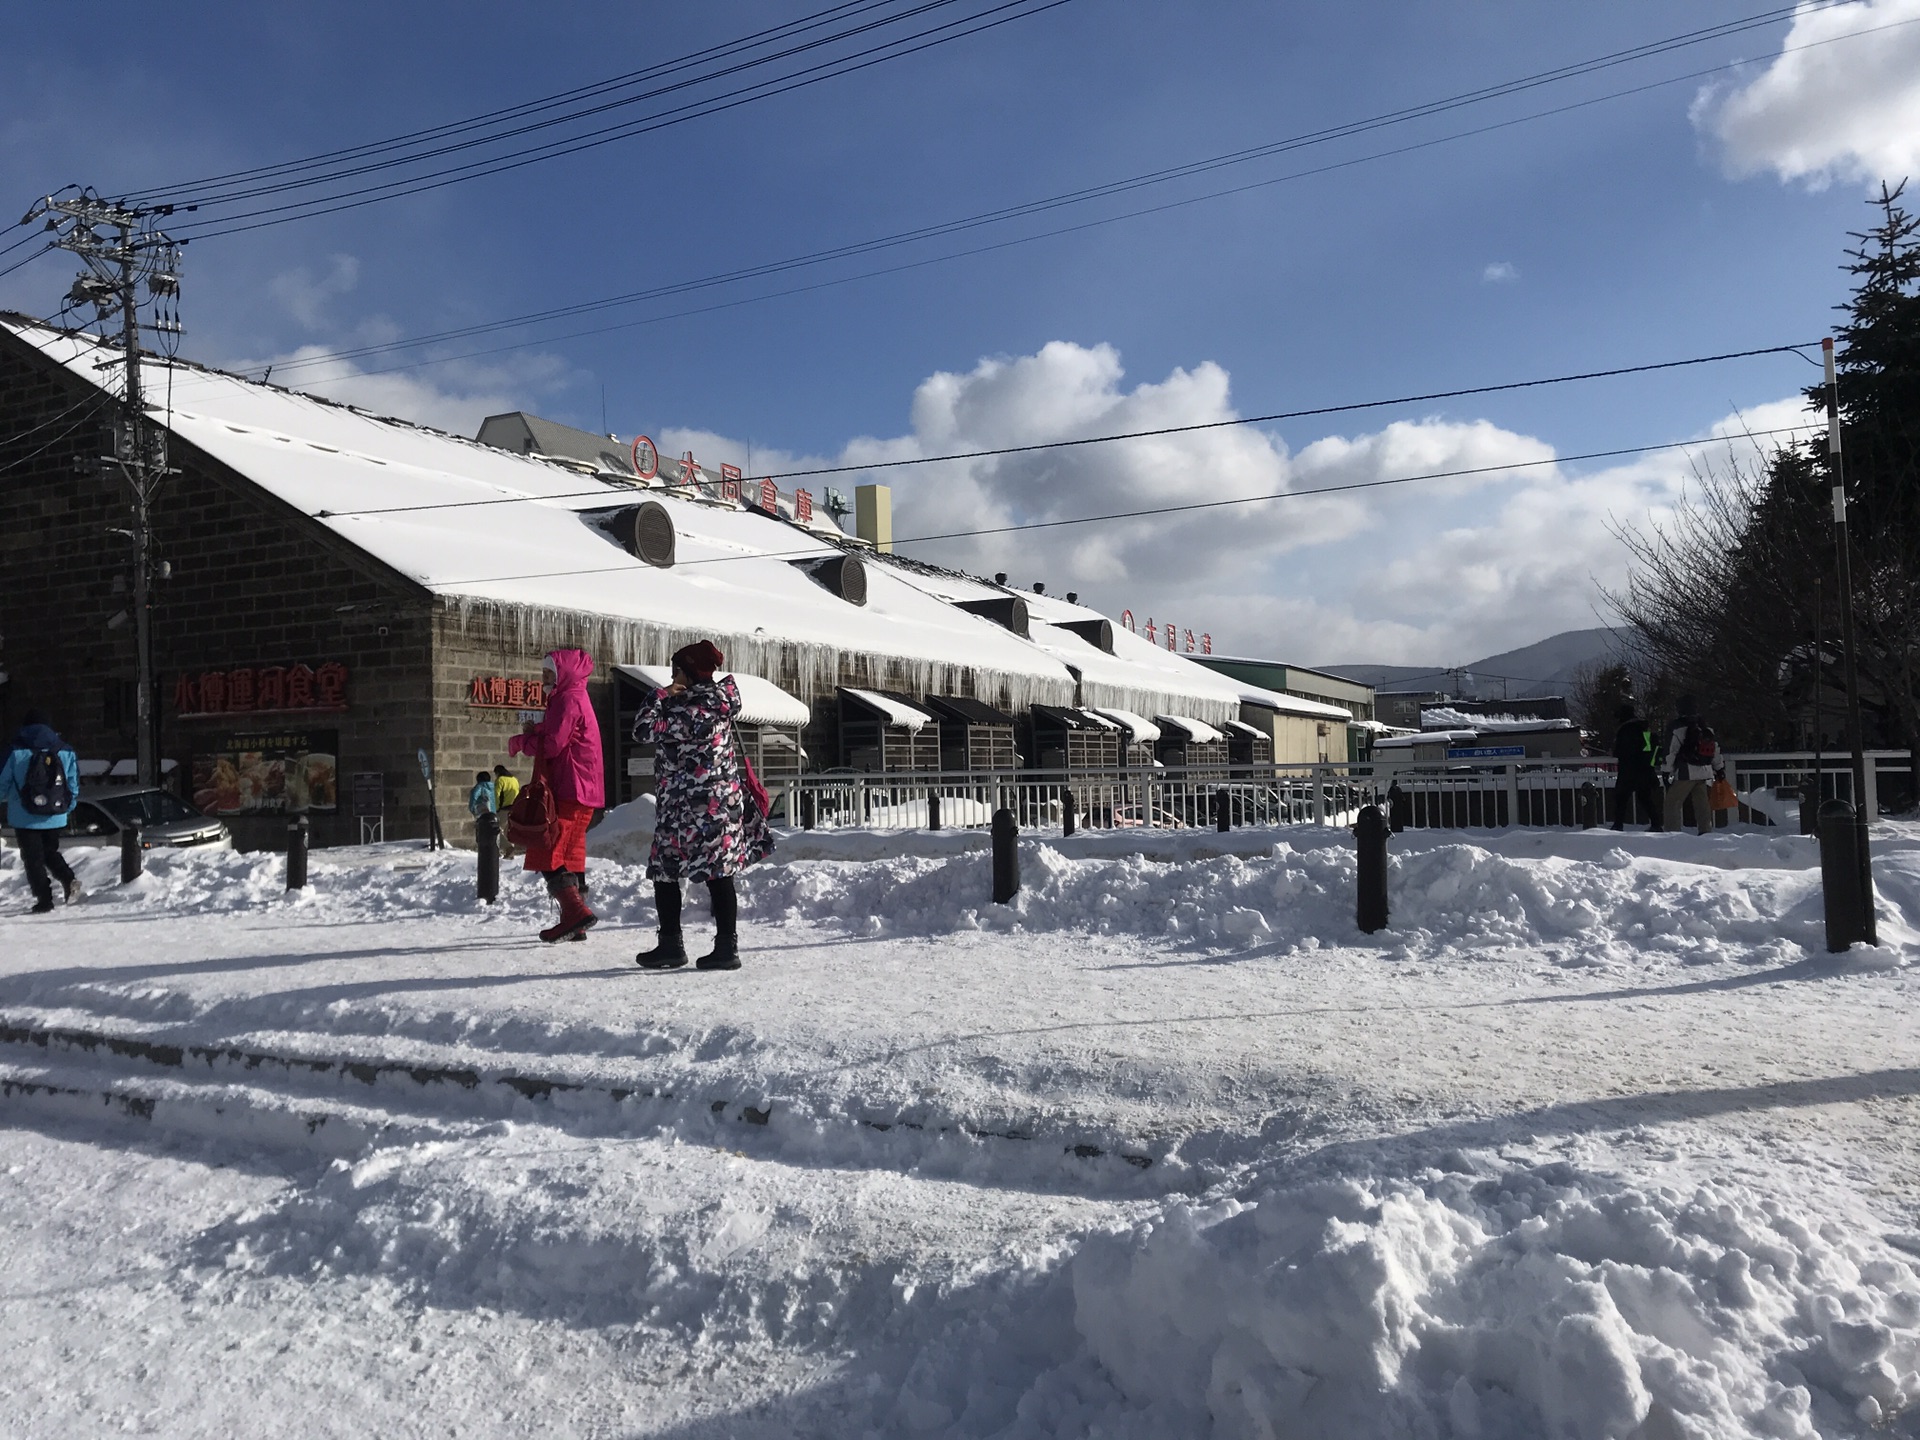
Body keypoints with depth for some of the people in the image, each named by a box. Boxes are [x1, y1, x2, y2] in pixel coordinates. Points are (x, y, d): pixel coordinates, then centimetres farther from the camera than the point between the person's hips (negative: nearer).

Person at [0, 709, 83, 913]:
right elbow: (74, 785, 5)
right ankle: (68, 880, -3)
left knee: (33, 858, 5)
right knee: (51, 852, 21)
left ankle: (44, 900, 2)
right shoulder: (66, 752, 1)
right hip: (55, 818, 3)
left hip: (25, 818, -3)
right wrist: (67, 808, 20)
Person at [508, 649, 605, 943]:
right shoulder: (573, 698, 23)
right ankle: (575, 920, 15)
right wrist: (535, 732, 2)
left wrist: (519, 741, -1)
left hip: (569, 791, -11)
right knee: (569, 856, 12)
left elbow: (552, 745, -17)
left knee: (548, 853, -13)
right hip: (579, 792, 11)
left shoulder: (568, 700, -10)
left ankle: (576, 910, -21)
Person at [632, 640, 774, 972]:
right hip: (723, 801, 9)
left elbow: (644, 730, -13)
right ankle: (727, 947, 6)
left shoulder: (691, 706, -16)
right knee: (719, 876, 6)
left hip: (688, 808, -9)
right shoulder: (720, 697, 10)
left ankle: (671, 945, 9)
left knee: (664, 872, 4)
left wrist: (659, 696, -3)